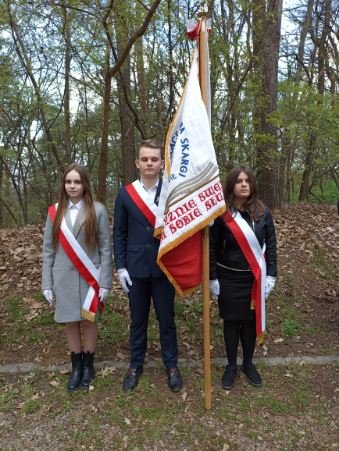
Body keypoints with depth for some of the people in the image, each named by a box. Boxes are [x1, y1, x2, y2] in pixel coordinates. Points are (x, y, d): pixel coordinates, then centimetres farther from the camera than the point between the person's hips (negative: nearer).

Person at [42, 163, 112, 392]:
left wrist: (105, 282, -8)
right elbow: (48, 250, 5)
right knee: (70, 323, 11)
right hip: (64, 278, 2)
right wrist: (47, 284, 2)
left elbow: (106, 248, -5)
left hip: (89, 277, -2)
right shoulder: (55, 212, 2)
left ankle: (88, 365, 29)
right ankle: (76, 366, 28)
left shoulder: (97, 210, -6)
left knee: (89, 321, 9)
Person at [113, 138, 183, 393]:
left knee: (166, 319, 12)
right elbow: (119, 233, 2)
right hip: (135, 268, 1)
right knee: (137, 320, 15)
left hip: (164, 267, -1)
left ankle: (171, 366, 30)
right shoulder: (125, 194, 1)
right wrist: (120, 267, -3)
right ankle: (136, 365, 33)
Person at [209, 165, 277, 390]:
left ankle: (248, 363, 33)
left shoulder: (263, 212, -3)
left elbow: (271, 245, 2)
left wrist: (271, 276, -2)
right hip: (229, 278, -1)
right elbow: (213, 248, -4)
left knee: (251, 320, 12)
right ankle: (231, 365, 29)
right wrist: (212, 278, -5)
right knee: (231, 321, 10)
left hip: (254, 278, 2)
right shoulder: (222, 214, -9)